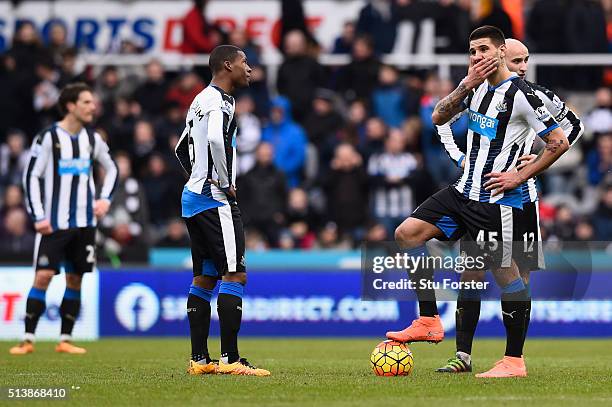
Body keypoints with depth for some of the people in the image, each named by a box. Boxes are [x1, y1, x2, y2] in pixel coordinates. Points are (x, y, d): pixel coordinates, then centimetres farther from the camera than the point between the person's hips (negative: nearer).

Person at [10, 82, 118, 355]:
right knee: (43, 276, -11)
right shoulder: (48, 137, -6)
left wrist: (105, 199, 8)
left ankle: (65, 340, 11)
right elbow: (31, 176, -5)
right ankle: (28, 339, -6)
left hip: (84, 223, 5)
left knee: (75, 279, 5)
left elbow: (111, 169, 23)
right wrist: (38, 217, -11)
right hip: (54, 223, -5)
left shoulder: (92, 138, 8)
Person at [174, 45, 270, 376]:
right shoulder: (219, 100, -12)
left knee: (205, 277, 11)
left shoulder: (201, 100, 19)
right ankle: (230, 359, -15)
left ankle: (199, 359, 11)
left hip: (192, 198, 10)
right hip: (215, 200, -10)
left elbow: (181, 149, 28)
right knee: (234, 274, -11)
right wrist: (225, 183, -20)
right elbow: (217, 139, -30)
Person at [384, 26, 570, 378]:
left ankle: (515, 360, 4)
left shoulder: (520, 94, -12)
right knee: (407, 233, 1)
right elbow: (439, 117, 5)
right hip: (464, 190, 8)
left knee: (505, 272, -3)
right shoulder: (477, 86, 10)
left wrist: (519, 176, -13)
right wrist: (466, 85, -9)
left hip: (495, 200, -8)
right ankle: (429, 322, 6)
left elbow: (559, 142, -12)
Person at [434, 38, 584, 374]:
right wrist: (458, 156, 6)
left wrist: (542, 159, -1)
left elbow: (574, 126, 11)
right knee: (470, 273, -3)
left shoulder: (535, 97, -1)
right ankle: (463, 355, 1)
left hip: (520, 197, -1)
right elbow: (442, 119, 19)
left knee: (520, 279, -1)